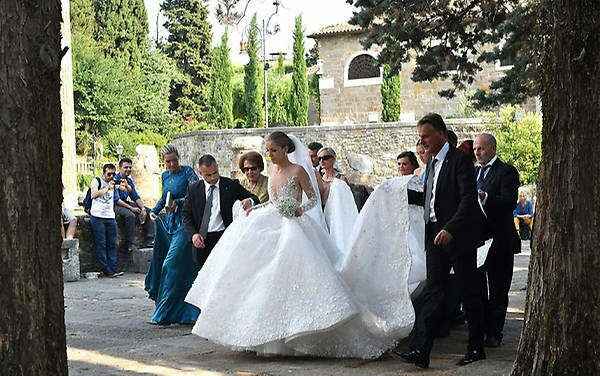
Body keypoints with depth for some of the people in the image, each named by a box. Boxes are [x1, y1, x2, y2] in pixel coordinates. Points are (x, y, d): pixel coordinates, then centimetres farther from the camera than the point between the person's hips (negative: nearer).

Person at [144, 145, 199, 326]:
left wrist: (178, 202, -25)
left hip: (184, 223, -8)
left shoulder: (188, 172, -7)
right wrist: (154, 211, 11)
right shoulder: (165, 176, 13)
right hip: (169, 222, 8)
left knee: (172, 263, -13)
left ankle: (164, 313, -9)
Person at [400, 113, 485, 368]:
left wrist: (450, 228, -28)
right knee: (433, 292, 0)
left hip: (459, 235, -7)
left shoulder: (459, 160, -11)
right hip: (436, 235, 7)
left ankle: (476, 348, 16)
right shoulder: (432, 163, 16)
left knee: (470, 292, 4)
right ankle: (420, 351, -6)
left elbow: (469, 199, -19)